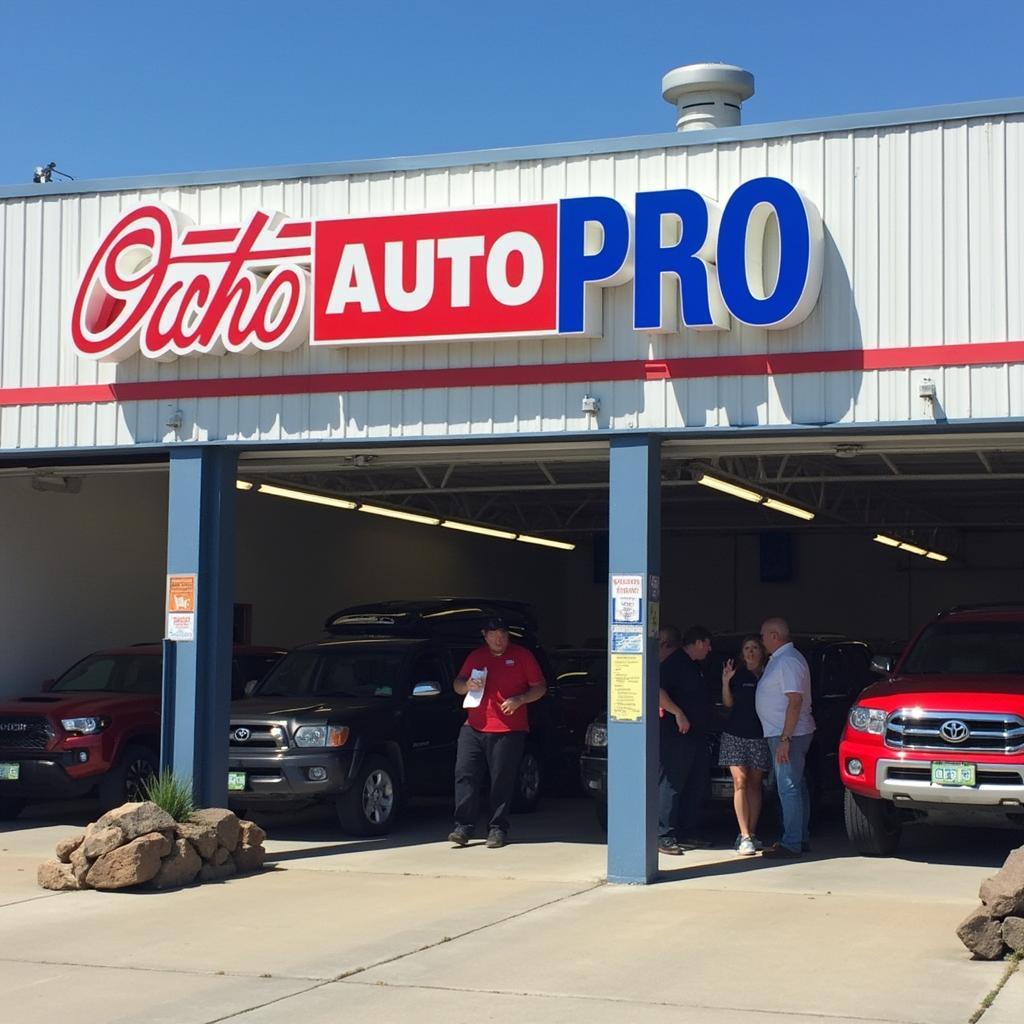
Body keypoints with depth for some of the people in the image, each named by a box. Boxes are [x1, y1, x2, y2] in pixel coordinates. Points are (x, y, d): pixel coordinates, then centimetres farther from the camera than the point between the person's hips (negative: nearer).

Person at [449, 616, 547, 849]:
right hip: (473, 728, 4)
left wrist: (519, 700, -12)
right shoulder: (475, 656, 15)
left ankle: (497, 829, 6)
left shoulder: (521, 656, 5)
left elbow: (540, 688, 4)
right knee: (464, 775, -5)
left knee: (502, 781, -3)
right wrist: (466, 685, -3)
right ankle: (463, 827, -1)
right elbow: (457, 685, 21)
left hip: (508, 731, -4)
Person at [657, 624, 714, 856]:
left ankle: (687, 834, 19)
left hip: (696, 735, 10)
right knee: (672, 785, -9)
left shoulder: (693, 665, 20)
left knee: (696, 786, 12)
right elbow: (657, 691, -23)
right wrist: (678, 713, -25)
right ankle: (664, 836, -9)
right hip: (676, 734, -10)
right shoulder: (675, 662, -11)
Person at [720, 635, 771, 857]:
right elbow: (728, 703, 4)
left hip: (760, 736, 1)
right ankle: (745, 836, -14)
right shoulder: (738, 675, 6)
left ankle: (751, 834, 10)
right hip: (736, 735, -1)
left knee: (755, 784, 5)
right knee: (740, 782, -9)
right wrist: (726, 682, -9)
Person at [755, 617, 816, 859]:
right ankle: (800, 839, 21)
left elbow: (795, 701, -23)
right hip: (782, 734, 11)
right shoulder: (779, 659, 17)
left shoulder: (788, 661, -17)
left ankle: (791, 844, -8)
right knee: (796, 787, 14)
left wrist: (784, 738, -26)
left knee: (789, 788, -9)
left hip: (788, 734, -11)